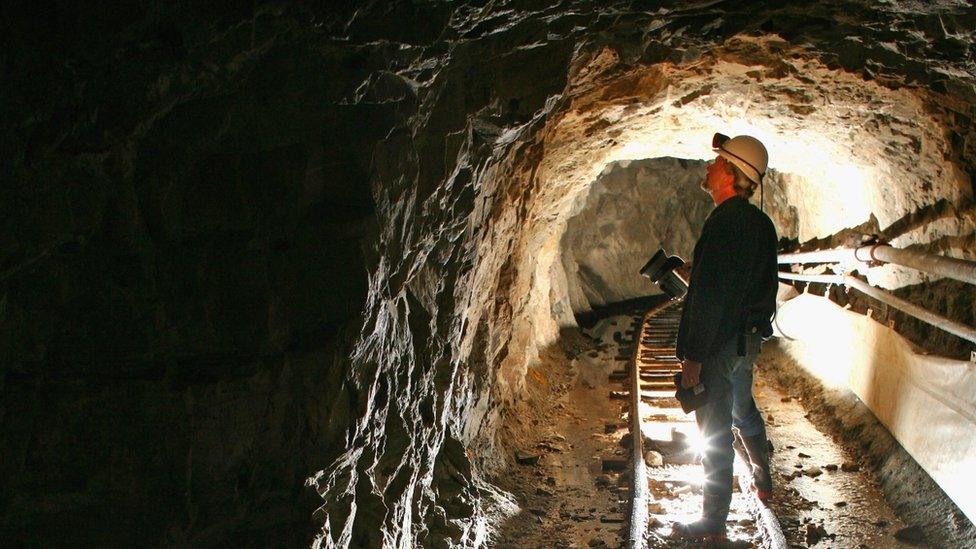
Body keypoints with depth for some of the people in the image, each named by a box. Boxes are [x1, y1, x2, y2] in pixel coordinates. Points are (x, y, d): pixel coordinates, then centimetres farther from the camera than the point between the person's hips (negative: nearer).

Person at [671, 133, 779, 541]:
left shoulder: (724, 222, -23)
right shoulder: (759, 223, 7)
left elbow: (710, 296, -26)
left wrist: (693, 356, -22)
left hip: (721, 342, -10)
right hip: (749, 337, 10)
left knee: (715, 432, 0)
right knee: (743, 410, 29)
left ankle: (713, 523, 10)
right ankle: (763, 481, 48)